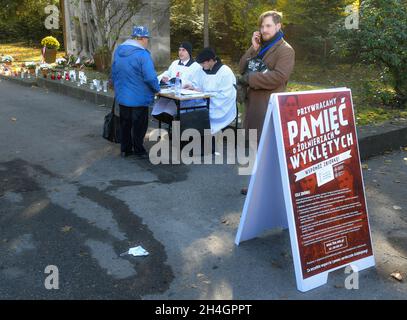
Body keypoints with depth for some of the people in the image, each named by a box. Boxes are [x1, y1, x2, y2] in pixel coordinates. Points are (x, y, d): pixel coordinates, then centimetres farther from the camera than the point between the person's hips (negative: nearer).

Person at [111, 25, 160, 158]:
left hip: (122, 97, 7)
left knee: (125, 124, 17)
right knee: (139, 125, 8)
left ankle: (125, 149, 27)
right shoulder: (142, 54, -21)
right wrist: (157, 89, -7)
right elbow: (150, 77, -24)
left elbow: (114, 73, 11)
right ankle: (139, 150, 19)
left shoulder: (118, 51, 3)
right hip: (139, 98, -6)